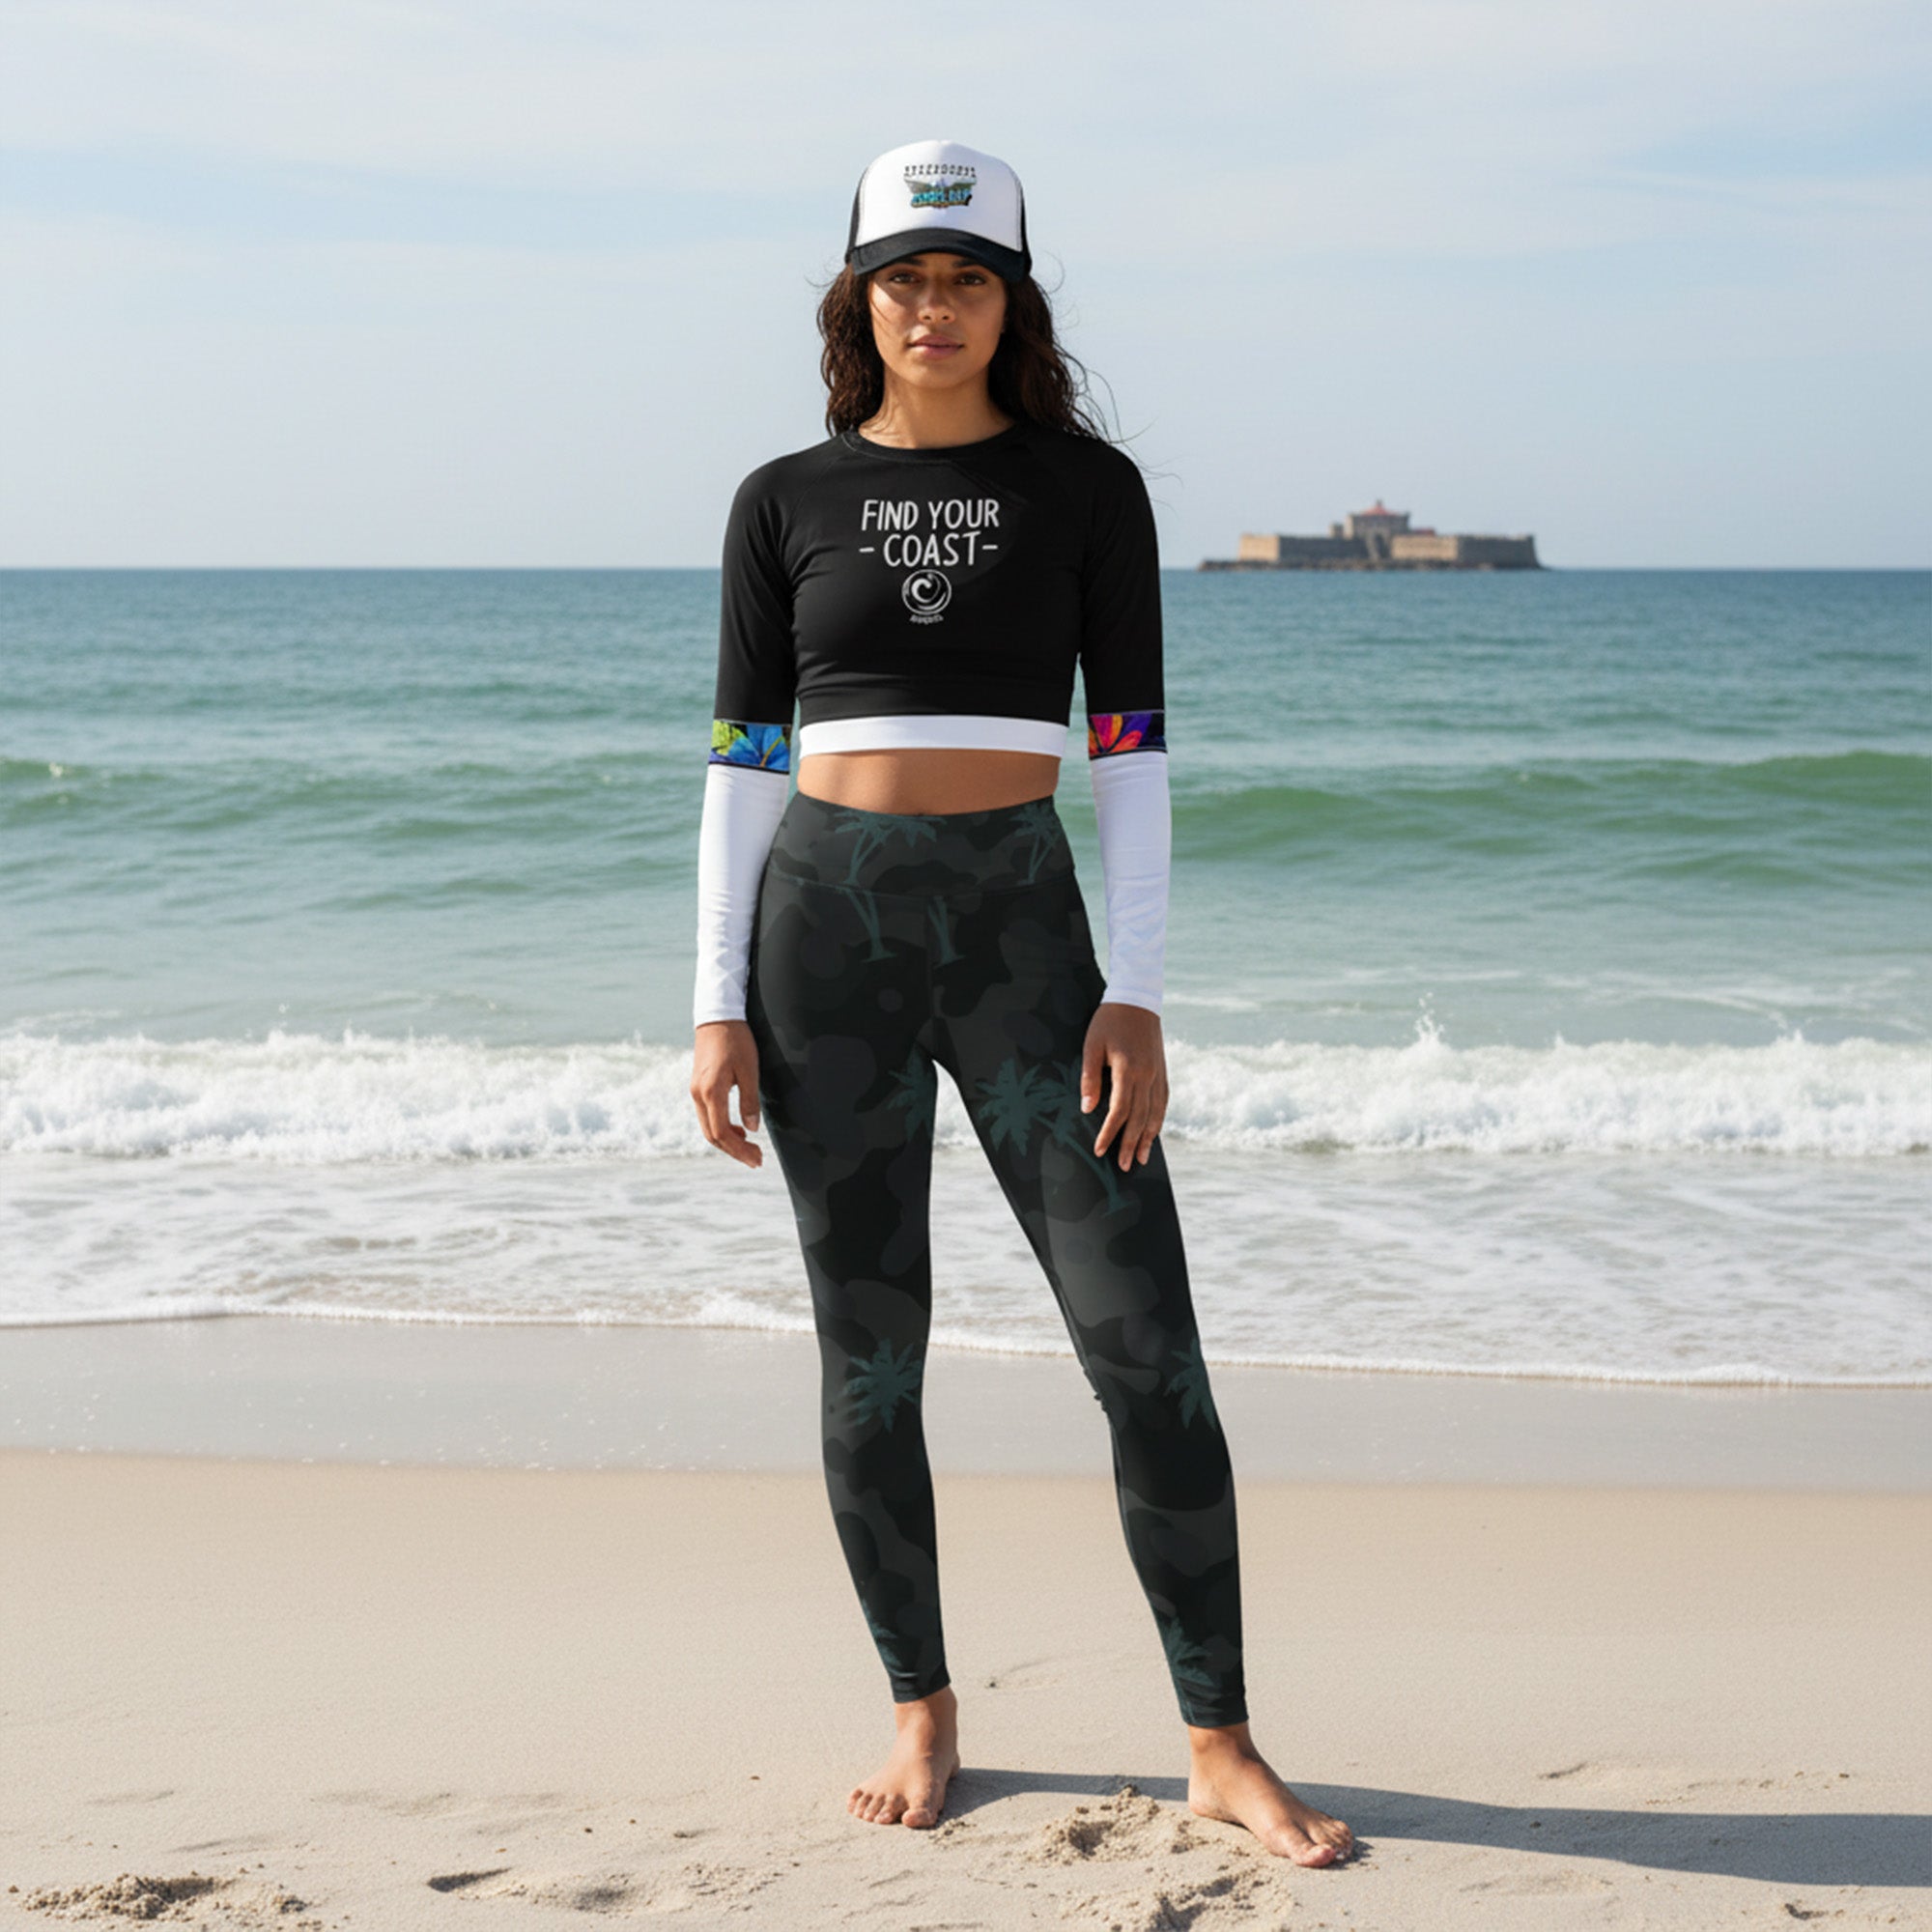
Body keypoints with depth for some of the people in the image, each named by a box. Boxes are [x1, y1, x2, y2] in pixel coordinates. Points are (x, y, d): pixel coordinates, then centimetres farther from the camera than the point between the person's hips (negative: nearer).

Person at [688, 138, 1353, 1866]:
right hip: (825, 927, 1)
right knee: (872, 1352, 5)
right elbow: (742, 759, 6)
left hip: (1022, 926, -1)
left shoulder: (1085, 486, 3)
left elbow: (1131, 747, 0)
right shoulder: (787, 502, 6)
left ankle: (1224, 1751, 4)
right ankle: (925, 1717, 22)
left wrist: (1140, 995, -7)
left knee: (1146, 1338, -6)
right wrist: (718, 1006, -1)